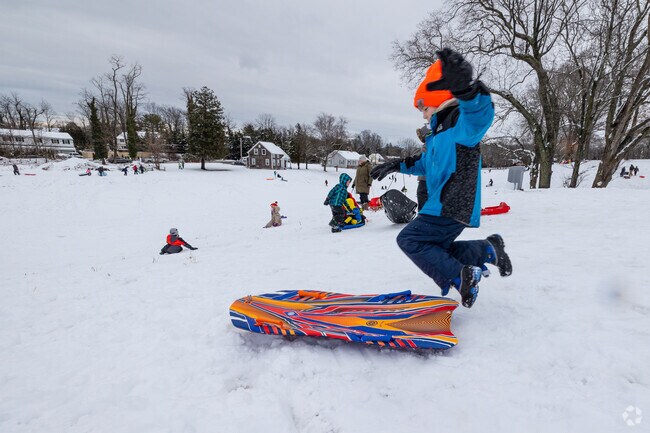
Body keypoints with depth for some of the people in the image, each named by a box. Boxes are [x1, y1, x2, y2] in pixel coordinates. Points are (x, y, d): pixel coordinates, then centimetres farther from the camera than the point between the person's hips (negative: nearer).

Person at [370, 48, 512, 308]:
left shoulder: (462, 124, -13)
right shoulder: (440, 133, 18)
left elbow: (479, 115, -39)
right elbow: (426, 162, 33)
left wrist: (465, 89, -61)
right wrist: (396, 166, 26)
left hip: (454, 207, -10)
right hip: (445, 206, 10)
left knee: (410, 240, -13)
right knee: (435, 250, 19)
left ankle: (460, 277, -12)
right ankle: (488, 250, 21)